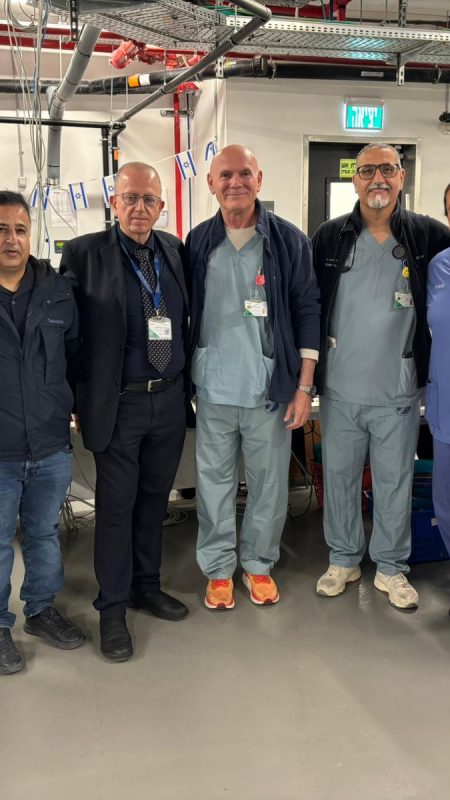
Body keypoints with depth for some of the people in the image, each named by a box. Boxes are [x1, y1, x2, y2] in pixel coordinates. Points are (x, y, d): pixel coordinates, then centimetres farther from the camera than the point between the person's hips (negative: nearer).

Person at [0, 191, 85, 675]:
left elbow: (77, 353, 14)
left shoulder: (58, 291, 2)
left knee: (44, 535, 18)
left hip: (51, 448, 3)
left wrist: (76, 406, 10)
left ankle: (41, 610, 37)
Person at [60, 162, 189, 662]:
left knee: (154, 499, 16)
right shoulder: (84, 253, -7)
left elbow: (187, 320, 11)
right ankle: (112, 607, 20)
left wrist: (187, 382, 7)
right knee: (116, 506, 5)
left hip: (170, 400, 4)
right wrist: (79, 399, -6)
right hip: (119, 404, -4)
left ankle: (145, 585, 34)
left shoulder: (174, 249, 6)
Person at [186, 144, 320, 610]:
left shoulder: (289, 241, -1)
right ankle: (218, 567, 25)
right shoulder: (198, 242, 4)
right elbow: (185, 312, 9)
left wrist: (304, 387, -4)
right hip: (214, 388, 1)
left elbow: (307, 313, 0)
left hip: (272, 387, -1)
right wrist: (184, 377, 6)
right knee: (214, 480, 9)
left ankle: (259, 563, 28)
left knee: (269, 480, 8)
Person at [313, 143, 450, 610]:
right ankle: (343, 559, 32)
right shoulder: (330, 237, 0)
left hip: (398, 393, -1)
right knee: (339, 476, 13)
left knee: (395, 482, 11)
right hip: (339, 390, 1)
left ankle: (391, 567, 28)